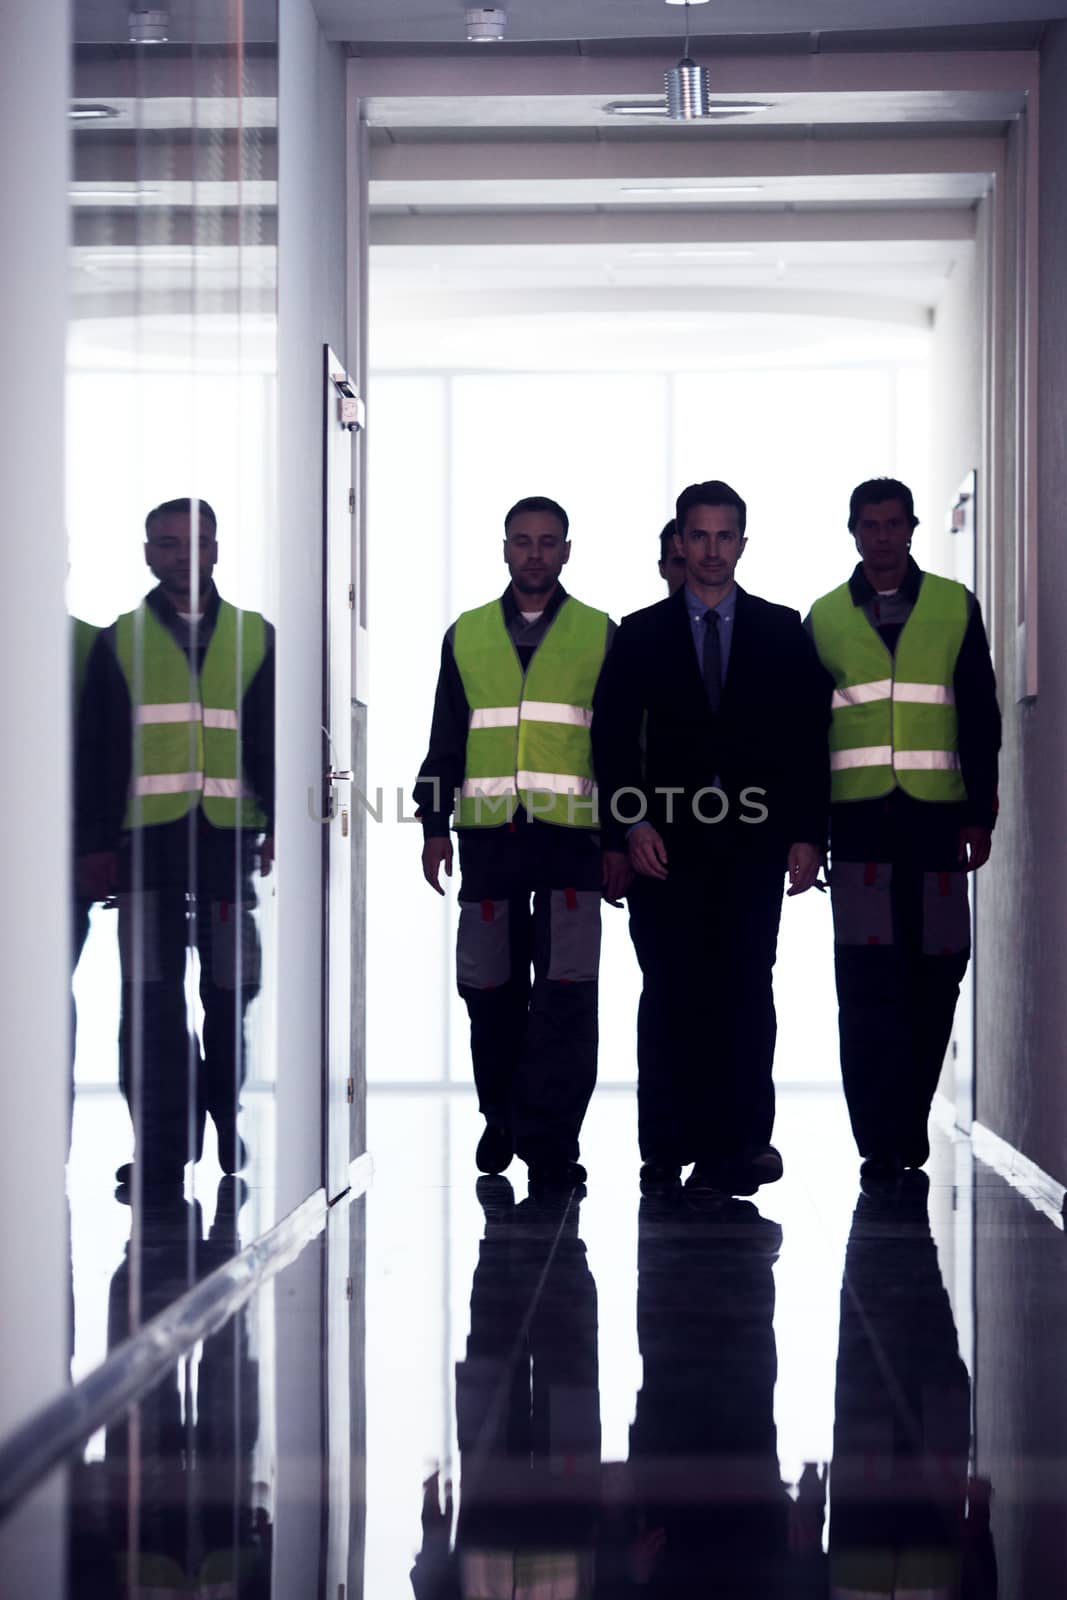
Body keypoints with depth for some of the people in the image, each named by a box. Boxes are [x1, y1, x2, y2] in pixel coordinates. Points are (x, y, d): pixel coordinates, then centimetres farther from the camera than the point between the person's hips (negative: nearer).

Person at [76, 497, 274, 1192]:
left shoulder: (255, 637, 13)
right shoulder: (120, 641, 11)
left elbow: (275, 740, 11)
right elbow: (98, 750, 7)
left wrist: (278, 825, 0)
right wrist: (96, 843, -1)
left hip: (229, 834, 1)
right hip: (146, 838, -1)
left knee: (231, 990, 3)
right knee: (151, 997, -4)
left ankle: (224, 1112, 22)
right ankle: (161, 1152, -1)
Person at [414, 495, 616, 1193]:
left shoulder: (601, 634, 8)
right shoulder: (467, 636, 13)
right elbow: (445, 742, 16)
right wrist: (436, 826, 8)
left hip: (572, 838, -2)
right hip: (490, 837, 2)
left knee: (565, 992, -9)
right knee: (491, 989, 5)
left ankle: (549, 1142, -6)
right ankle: (504, 1116, 24)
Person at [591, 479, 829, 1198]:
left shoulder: (783, 632, 11)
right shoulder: (640, 635, 11)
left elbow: (809, 737, 8)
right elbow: (613, 739, 6)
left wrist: (807, 835, -1)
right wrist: (631, 825, -6)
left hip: (754, 841, 0)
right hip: (667, 841, 0)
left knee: (745, 990, -5)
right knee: (671, 994, -3)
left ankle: (737, 1145, -2)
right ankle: (669, 1149, 1)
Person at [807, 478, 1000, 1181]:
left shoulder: (955, 606, 10)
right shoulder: (826, 617, 11)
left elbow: (980, 718, 8)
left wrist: (980, 813, 1)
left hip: (935, 813, 1)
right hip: (859, 815, -1)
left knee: (934, 974, 1)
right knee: (868, 980, -8)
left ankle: (907, 1127, 14)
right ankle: (884, 1143, -8)